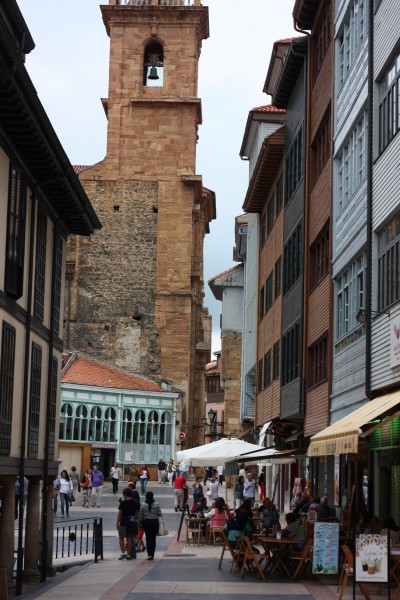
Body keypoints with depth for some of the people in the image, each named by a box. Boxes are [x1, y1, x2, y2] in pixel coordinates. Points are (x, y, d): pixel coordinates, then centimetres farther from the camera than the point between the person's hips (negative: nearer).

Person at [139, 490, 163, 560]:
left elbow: (140, 515, -2)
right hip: (155, 522, 1)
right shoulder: (156, 504, -5)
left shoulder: (143, 505, -6)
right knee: (153, 538, 8)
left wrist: (140, 522, 9)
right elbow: (160, 514, -2)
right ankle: (152, 554, 12)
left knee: (148, 538, 3)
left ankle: (149, 554, -9)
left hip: (146, 522, -1)